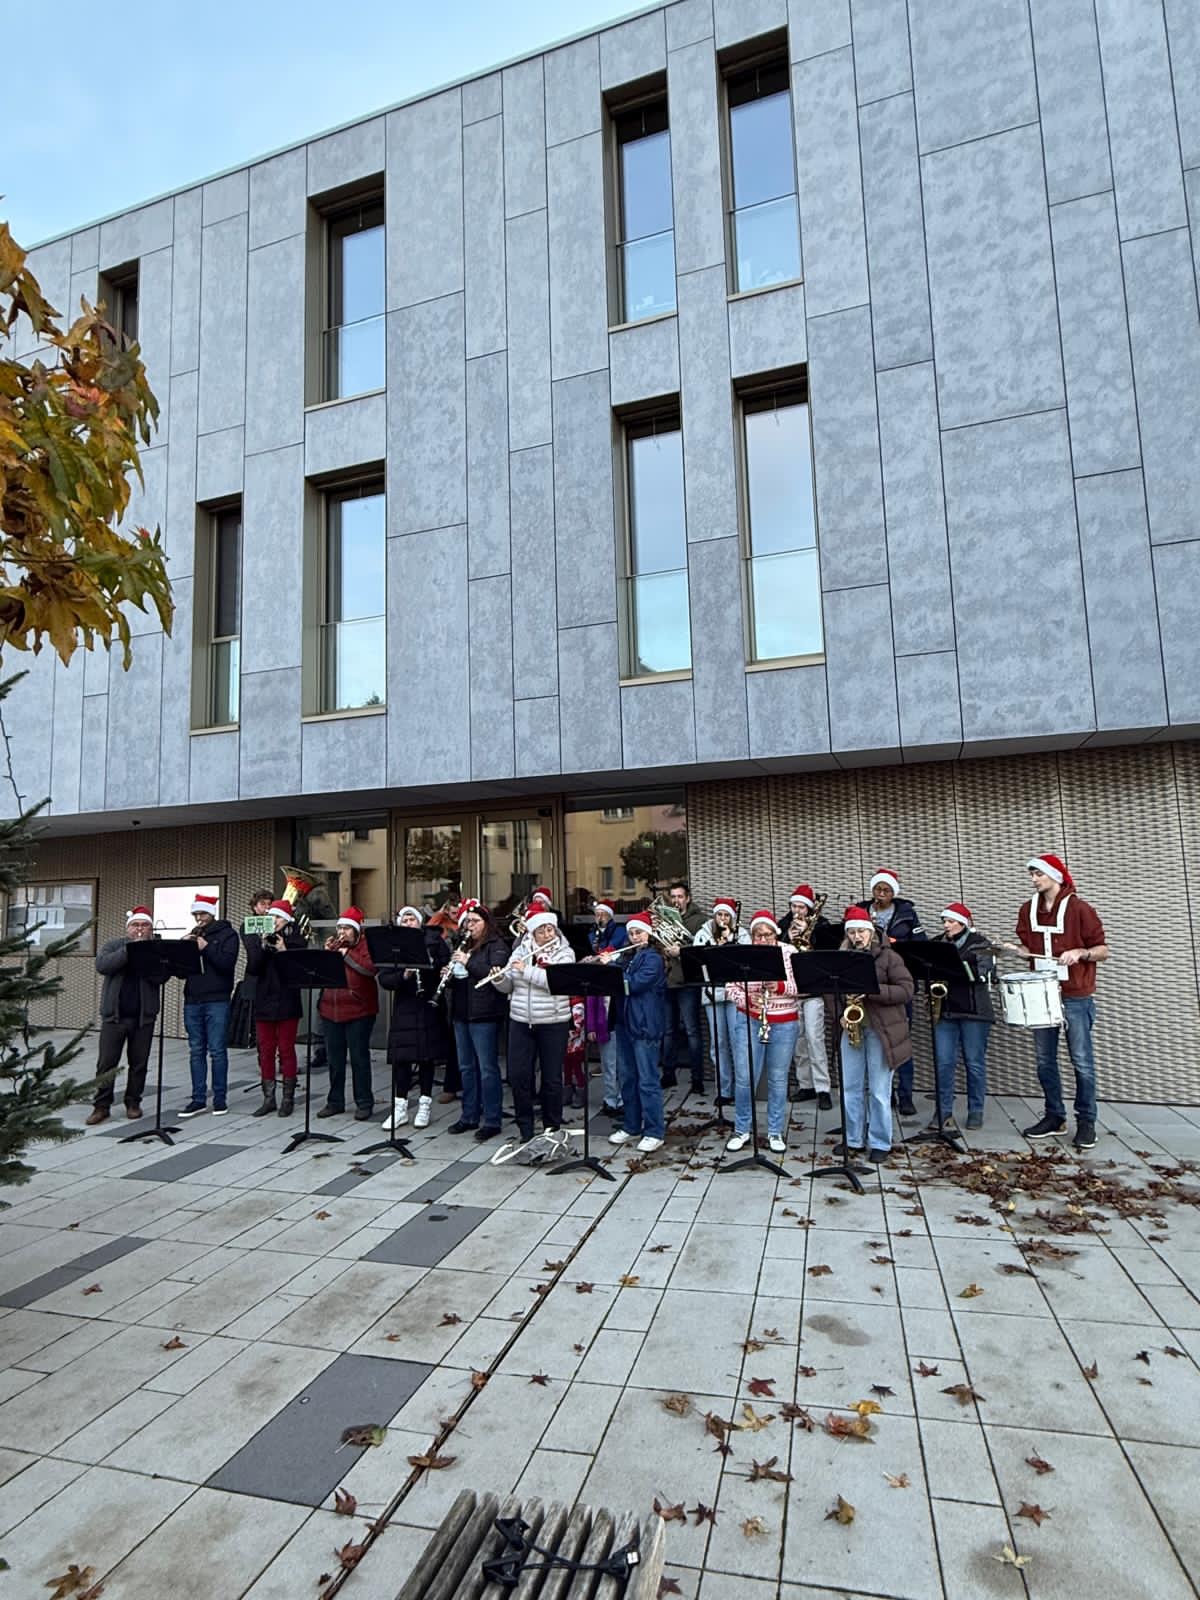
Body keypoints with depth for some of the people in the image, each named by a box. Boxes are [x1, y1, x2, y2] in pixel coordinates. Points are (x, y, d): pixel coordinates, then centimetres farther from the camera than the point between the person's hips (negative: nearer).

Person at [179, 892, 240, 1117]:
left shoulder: (227, 934, 0)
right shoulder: (192, 936, 15)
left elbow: (227, 963, -13)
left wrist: (206, 948, -17)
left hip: (217, 1001, -5)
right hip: (192, 1001, 5)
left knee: (217, 1051, -2)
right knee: (196, 1052, 8)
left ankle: (220, 1098, 7)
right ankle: (198, 1099, 14)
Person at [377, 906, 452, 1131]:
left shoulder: (434, 941, 1)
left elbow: (447, 965, -2)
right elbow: (384, 979, -6)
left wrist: (446, 972, -24)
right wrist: (403, 975, -23)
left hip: (429, 1007, 0)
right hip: (404, 1008, 1)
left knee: (427, 1056, 7)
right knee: (401, 1057, 1)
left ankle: (425, 1105, 20)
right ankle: (400, 1108, 13)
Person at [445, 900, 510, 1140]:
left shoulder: (497, 946, -6)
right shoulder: (464, 946, 16)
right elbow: (455, 978, 22)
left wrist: (468, 961, -22)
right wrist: (449, 974, 0)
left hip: (484, 1014, -8)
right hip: (461, 1013, 8)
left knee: (487, 1068, -2)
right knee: (466, 1067, 15)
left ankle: (492, 1121, 6)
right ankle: (469, 1116, 25)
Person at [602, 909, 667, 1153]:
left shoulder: (653, 958, -8)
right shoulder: (628, 958, 16)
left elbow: (634, 984, -19)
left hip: (645, 1026, -8)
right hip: (624, 1024, 8)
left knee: (648, 1080, -4)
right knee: (627, 1078, 14)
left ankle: (654, 1133, 2)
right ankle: (631, 1126, 24)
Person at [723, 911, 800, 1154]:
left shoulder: (789, 953, -3)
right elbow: (730, 987, -4)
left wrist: (780, 986, -25)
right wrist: (746, 999, -22)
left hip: (784, 1023, 0)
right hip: (748, 1021, 0)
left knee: (778, 1079, 9)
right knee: (744, 1078, 1)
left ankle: (776, 1132, 23)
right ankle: (741, 1130, 18)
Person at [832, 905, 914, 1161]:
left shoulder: (888, 957, -4)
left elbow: (906, 989, -11)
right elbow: (830, 991, 10)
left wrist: (872, 991, -21)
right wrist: (839, 1016, -7)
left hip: (881, 1030, -4)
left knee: (879, 1091, 2)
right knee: (850, 1088, 9)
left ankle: (881, 1144, 15)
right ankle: (852, 1140, 21)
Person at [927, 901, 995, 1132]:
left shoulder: (979, 944, -1)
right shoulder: (937, 944, 12)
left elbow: (982, 972, -15)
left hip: (974, 1011, -3)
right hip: (945, 1010, 3)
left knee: (974, 1062, 6)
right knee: (943, 1062, 1)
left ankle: (976, 1111, 19)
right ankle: (943, 1111, 9)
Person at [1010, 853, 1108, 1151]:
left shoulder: (1079, 909, -8)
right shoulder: (1028, 910, 6)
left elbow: (1102, 951, -5)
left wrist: (1079, 952, -23)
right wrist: (1017, 950, -5)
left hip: (1076, 997, -5)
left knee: (1082, 1062, 2)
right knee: (1045, 1060, 10)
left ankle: (1086, 1121, 14)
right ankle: (1054, 1116, 22)